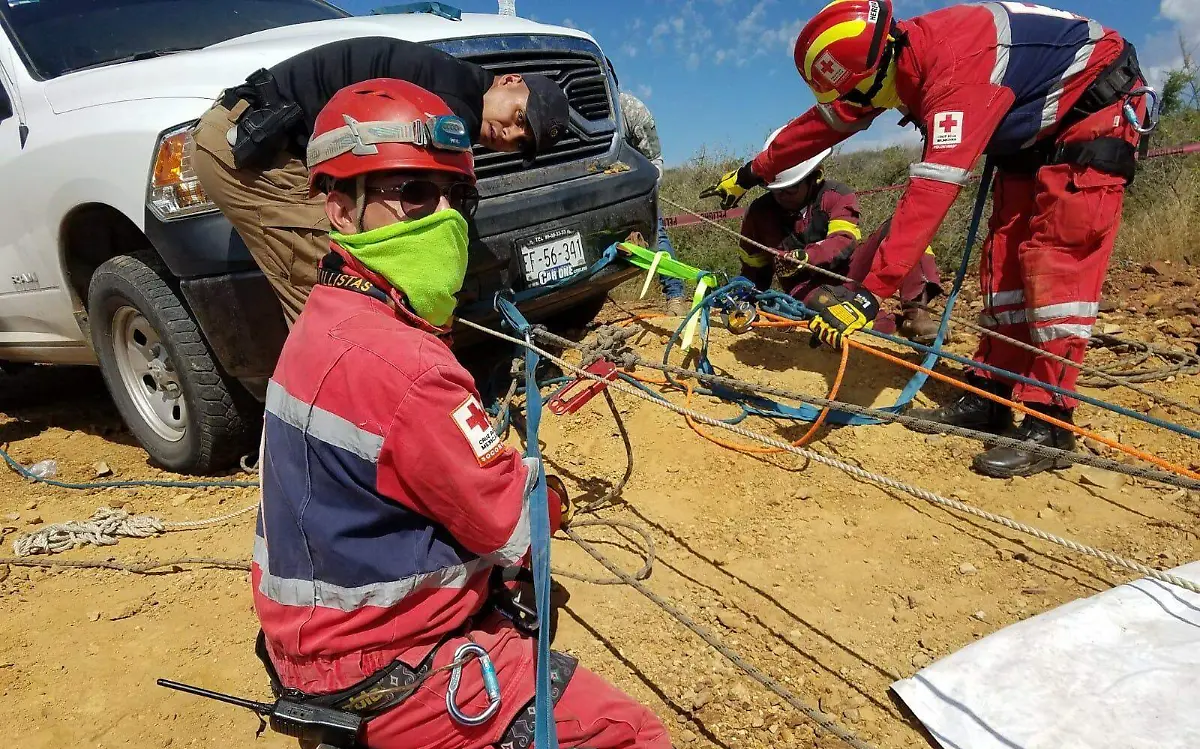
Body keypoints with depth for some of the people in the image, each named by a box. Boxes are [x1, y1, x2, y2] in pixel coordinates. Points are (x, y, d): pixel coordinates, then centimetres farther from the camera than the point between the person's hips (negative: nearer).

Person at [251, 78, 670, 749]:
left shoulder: (329, 318, 2)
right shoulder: (398, 365, -30)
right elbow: (517, 526, -21)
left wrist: (503, 469, -3)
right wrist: (555, 494, -1)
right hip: (381, 672, -9)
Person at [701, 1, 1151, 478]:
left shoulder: (956, 70, -37)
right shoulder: (897, 58, -10)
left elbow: (932, 190, -46)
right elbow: (826, 121, 2)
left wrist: (870, 293, -51)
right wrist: (751, 173, 11)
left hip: (1096, 107, -8)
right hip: (1035, 128, 9)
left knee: (1056, 257, -18)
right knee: (1004, 254, 2)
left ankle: (1048, 423, -15)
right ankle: (992, 395, 7)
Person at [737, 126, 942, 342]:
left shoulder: (838, 195, -2)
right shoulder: (758, 213, 0)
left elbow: (844, 241, -19)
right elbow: (753, 269, 10)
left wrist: (804, 257, -36)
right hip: (807, 286, -2)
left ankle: (914, 311, -29)